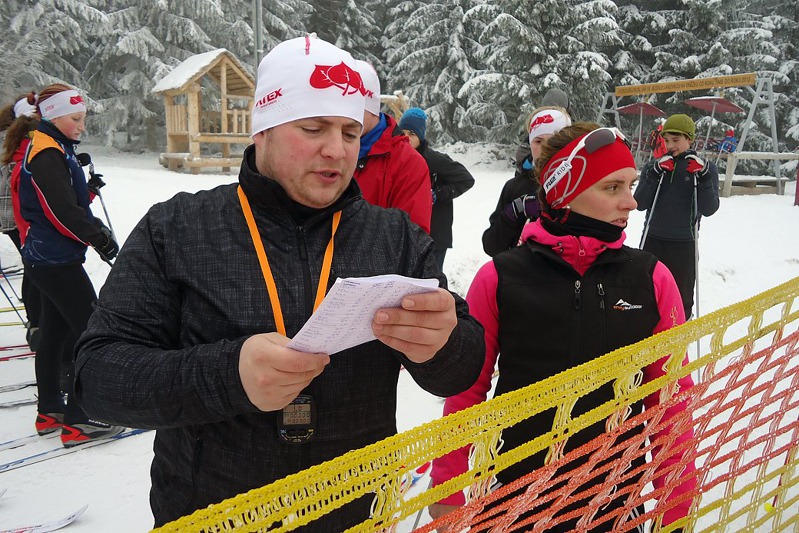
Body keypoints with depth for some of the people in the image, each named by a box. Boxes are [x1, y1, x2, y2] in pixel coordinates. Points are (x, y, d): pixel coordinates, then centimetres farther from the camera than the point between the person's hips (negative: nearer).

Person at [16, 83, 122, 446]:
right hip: (57, 261, -10)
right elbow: (62, 211, -24)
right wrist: (98, 237, -13)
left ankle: (50, 411, 28)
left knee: (55, 332, 16)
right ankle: (78, 420, -1)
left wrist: (94, 227, 4)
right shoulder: (48, 154, -17)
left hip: (46, 257, 10)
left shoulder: (52, 149, 14)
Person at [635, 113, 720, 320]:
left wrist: (703, 177, -21)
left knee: (682, 301, 10)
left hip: (685, 245, -1)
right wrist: (655, 173, -17)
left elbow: (709, 209, -9)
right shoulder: (654, 165, 3)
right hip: (652, 241, 1)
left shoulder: (705, 167, -1)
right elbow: (640, 204, -6)